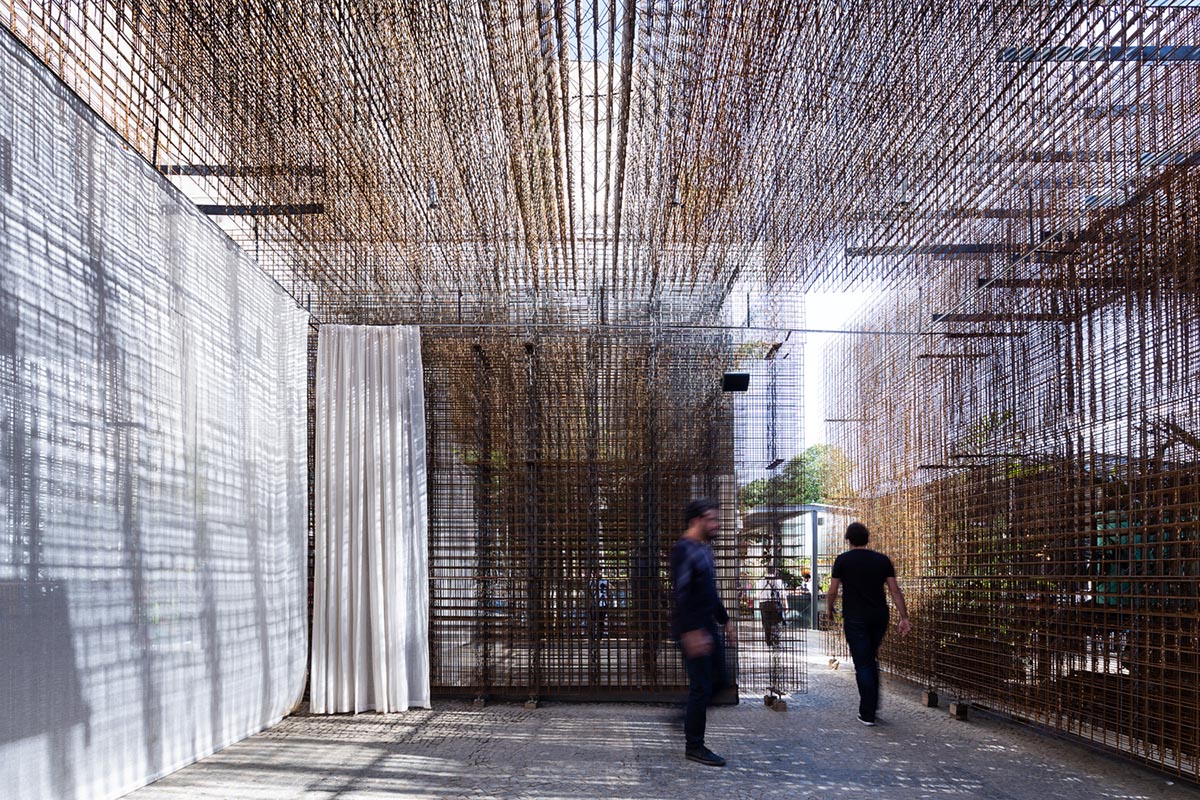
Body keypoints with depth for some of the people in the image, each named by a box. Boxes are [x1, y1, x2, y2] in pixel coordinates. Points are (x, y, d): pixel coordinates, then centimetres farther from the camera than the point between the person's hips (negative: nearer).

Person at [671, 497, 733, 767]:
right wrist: (691, 632, -30)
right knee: (701, 687, -4)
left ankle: (687, 717, 28)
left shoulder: (704, 549, 15)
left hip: (708, 626, 10)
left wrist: (724, 619, 26)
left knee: (717, 680, 13)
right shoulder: (683, 550, -16)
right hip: (692, 630, -10)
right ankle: (694, 747, 6)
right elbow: (681, 593, -24)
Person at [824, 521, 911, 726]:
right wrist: (904, 617, 3)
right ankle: (871, 706, 22)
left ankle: (867, 714, -2)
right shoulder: (882, 560, 5)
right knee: (872, 661, 20)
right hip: (879, 617, 4)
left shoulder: (843, 560, -4)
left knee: (862, 664, -1)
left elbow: (833, 590, 0)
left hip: (855, 619, -4)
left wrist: (829, 609, 18)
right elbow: (895, 590, 1)